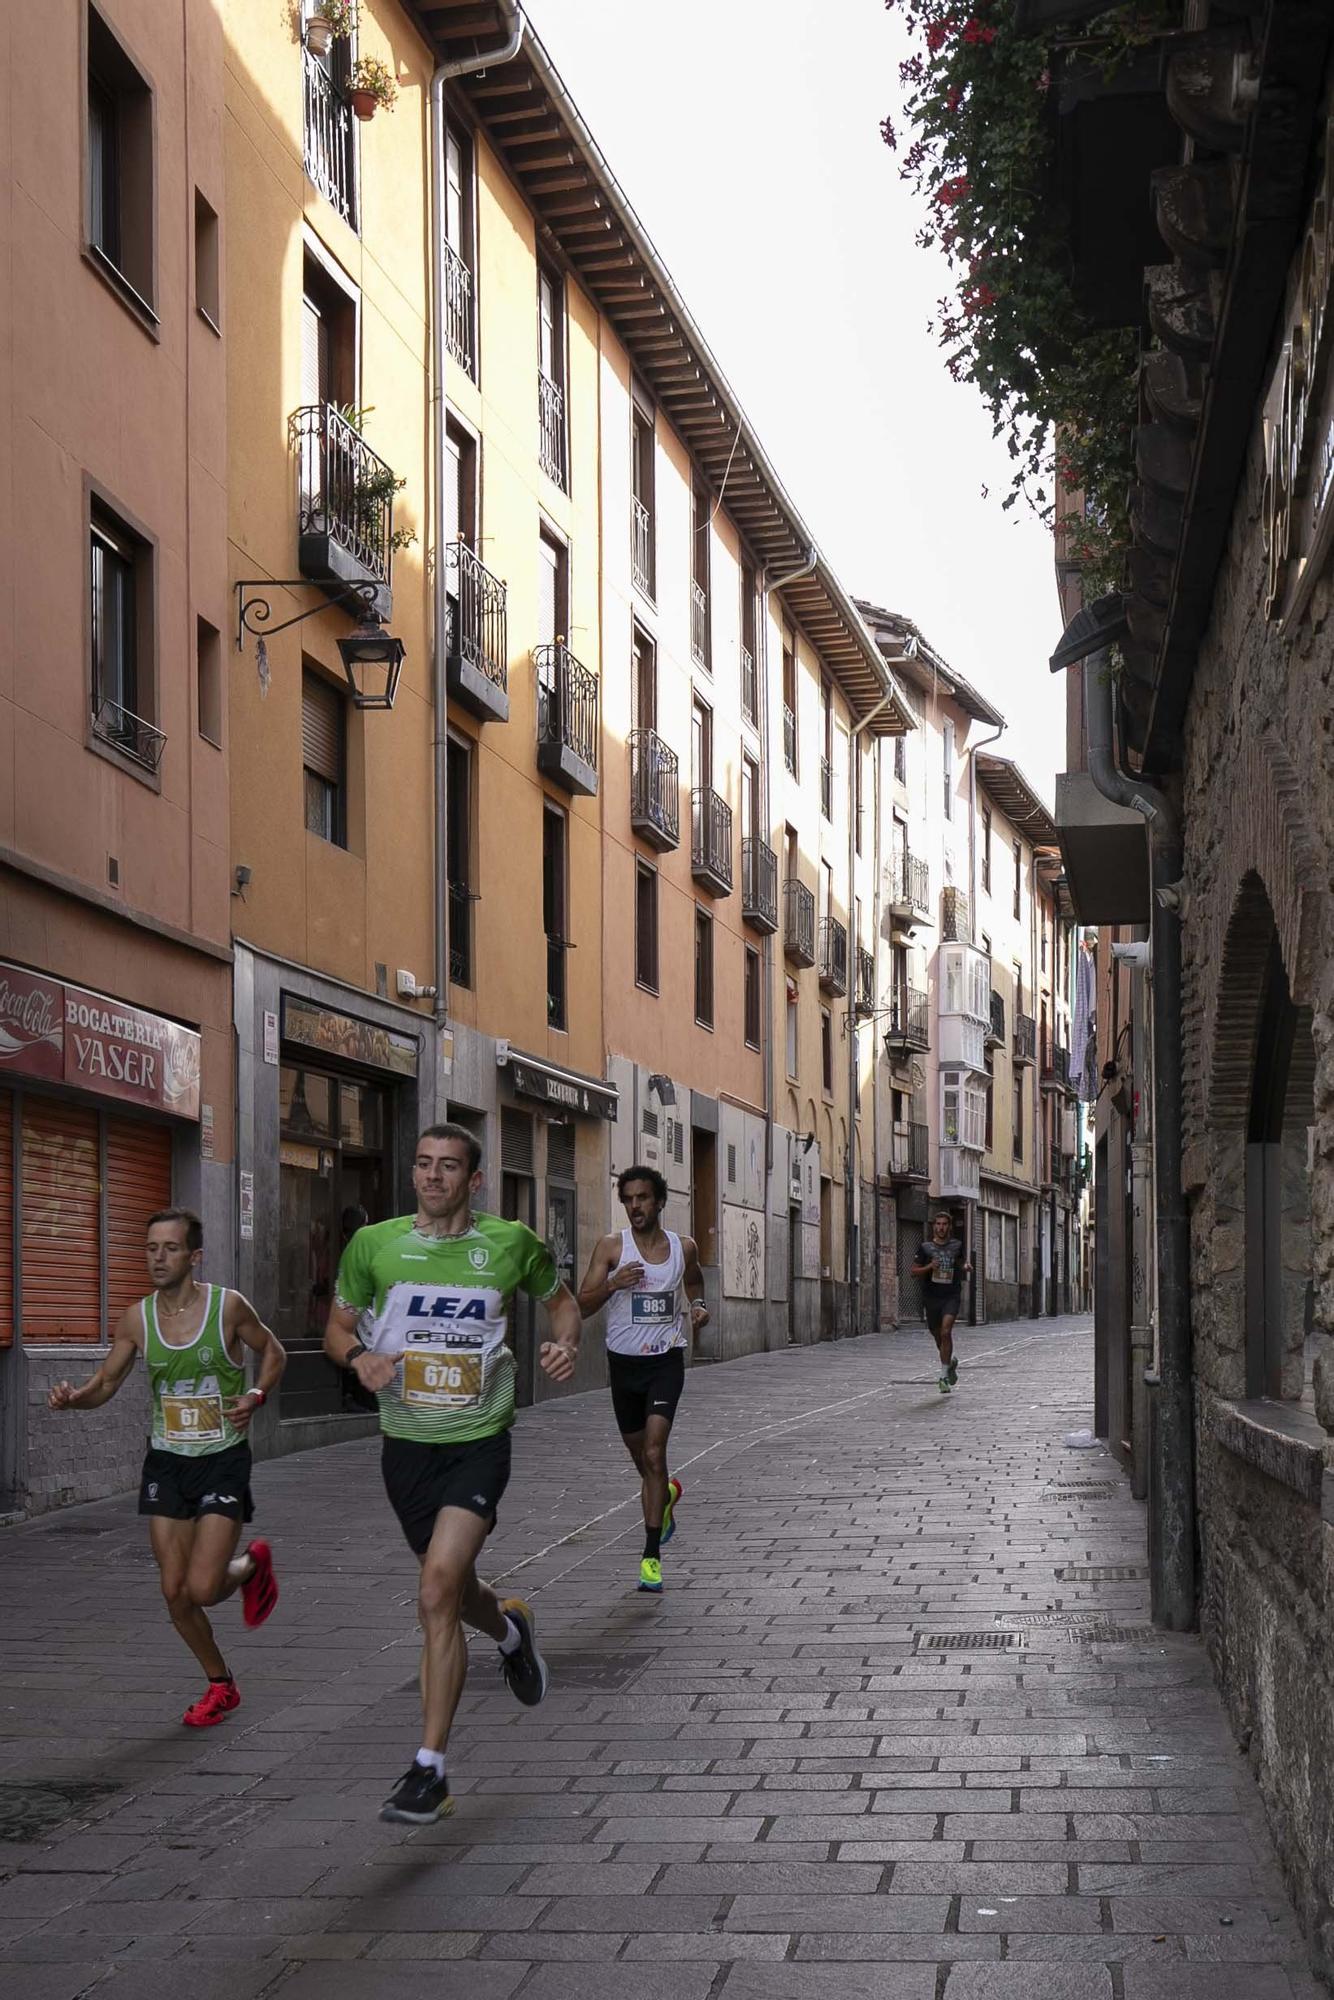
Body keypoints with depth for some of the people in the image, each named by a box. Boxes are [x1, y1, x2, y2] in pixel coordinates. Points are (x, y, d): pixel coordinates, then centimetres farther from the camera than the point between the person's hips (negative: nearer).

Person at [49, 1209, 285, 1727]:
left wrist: (256, 1396, -13)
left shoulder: (228, 1306, -11)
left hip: (223, 1458, -4)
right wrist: (73, 1397, -16)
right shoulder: (136, 1319, -2)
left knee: (202, 1588, -14)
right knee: (174, 1590, 3)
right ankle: (220, 1685, 25)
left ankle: (252, 1564, 21)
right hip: (166, 1461, 4)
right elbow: (105, 1383, 6)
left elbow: (273, 1353, 5)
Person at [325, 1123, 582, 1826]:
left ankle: (429, 1770, -14)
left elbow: (559, 1298, 15)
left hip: (479, 1443, -3)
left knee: (437, 1590, -20)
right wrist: (359, 1357, -12)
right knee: (454, 1591, 19)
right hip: (405, 1443, 3)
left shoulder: (510, 1242, -3)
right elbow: (337, 1325, 10)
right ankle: (510, 1631, 57)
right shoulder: (374, 1243, -1)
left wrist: (565, 1341, -6)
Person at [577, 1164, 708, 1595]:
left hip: (666, 1361, -1)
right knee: (642, 1457, 15)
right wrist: (612, 1284, -24)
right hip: (624, 1362, 1)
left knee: (653, 1453, -16)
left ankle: (651, 1554, -12)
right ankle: (667, 1495, 50)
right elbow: (582, 1307, -7)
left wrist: (699, 1307, 3)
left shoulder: (684, 1248, 1)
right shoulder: (612, 1247, -4)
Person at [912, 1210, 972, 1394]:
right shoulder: (925, 1247, 2)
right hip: (932, 1296, 2)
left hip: (952, 1296, -2)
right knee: (938, 1336, 12)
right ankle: (950, 1363, 42)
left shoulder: (956, 1245, 6)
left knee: (946, 1331, -21)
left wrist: (966, 1268, 2)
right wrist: (929, 1267, -14)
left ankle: (944, 1376, -17)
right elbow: (914, 1271, 4)